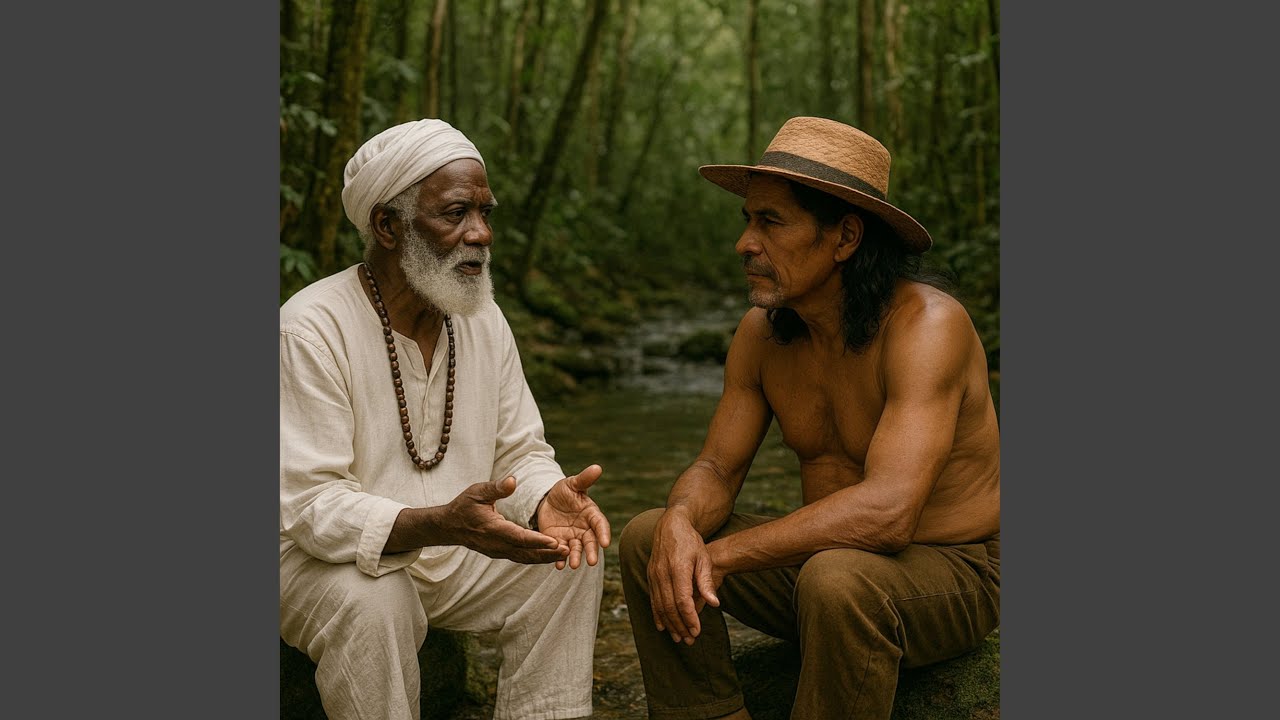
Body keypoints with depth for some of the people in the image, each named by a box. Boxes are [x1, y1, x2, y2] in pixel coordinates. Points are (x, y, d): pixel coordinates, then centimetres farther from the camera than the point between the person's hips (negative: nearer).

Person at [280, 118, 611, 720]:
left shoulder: (483, 320, 1)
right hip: (326, 560, -6)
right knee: (374, 601, -35)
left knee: (573, 557, -11)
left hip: (453, 554, 6)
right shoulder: (311, 327, -21)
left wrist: (548, 500, -21)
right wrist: (440, 524, -42)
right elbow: (311, 504, -26)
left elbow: (520, 452, 4)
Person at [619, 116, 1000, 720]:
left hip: (950, 576, -6)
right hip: (823, 555, 7)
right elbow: (716, 470, 2)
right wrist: (680, 522, -24)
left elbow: (886, 511, -35)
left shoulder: (926, 323, -24)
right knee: (646, 539, -7)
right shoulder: (761, 331, -2)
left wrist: (720, 554, -30)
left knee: (836, 579, -37)